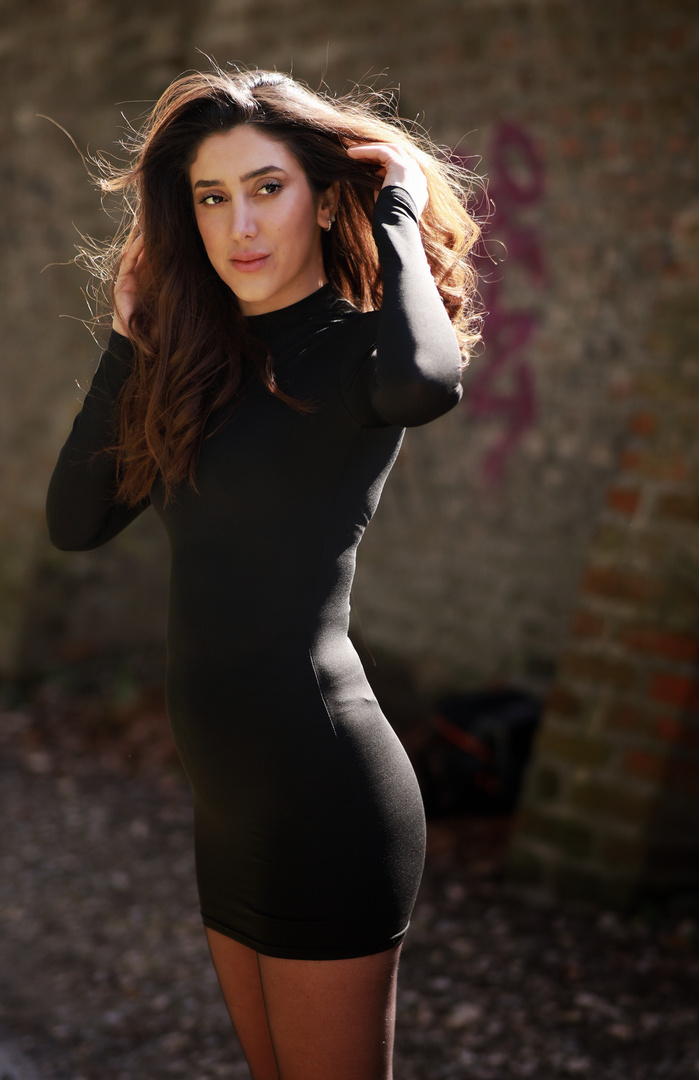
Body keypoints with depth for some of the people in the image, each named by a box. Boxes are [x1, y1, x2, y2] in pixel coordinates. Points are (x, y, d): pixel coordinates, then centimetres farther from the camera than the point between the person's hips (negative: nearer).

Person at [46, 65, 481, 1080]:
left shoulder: (353, 350, -12)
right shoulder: (210, 360, 11)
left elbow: (425, 380, -38)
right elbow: (75, 520, 8)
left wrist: (399, 211, -20)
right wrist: (134, 337, 5)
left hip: (325, 796, -8)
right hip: (231, 804, 8)